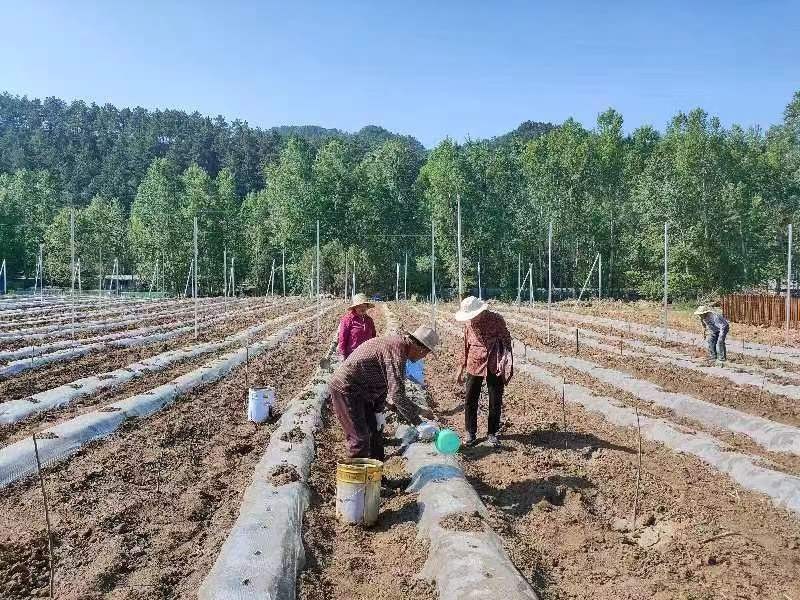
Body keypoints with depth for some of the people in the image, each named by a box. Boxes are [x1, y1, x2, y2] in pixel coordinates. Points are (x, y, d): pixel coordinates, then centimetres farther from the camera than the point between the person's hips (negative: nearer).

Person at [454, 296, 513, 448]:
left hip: (494, 366, -3)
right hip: (474, 365, 3)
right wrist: (461, 369, 12)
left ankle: (492, 434, 22)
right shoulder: (469, 323, -1)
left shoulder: (496, 320, -13)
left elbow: (506, 342, -6)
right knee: (470, 400, 4)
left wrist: (507, 366, -14)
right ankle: (470, 433, 19)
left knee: (495, 401, 7)